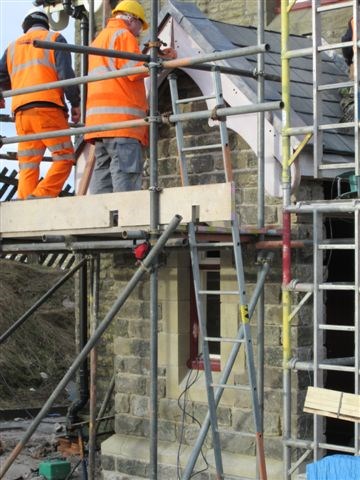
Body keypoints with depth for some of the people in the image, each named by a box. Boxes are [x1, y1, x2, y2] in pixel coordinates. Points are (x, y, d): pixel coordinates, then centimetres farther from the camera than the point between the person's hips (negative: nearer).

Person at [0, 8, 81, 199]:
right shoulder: (54, 39, 11)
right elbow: (66, 73, -2)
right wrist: (75, 103, 2)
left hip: (21, 111, 5)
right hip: (47, 107, -5)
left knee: (28, 165, 3)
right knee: (64, 157, -4)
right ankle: (41, 197, -21)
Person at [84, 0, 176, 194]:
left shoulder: (98, 39, 30)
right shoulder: (124, 35, 0)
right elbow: (134, 70, -12)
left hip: (99, 118, 9)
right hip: (121, 118, -9)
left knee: (102, 173, 3)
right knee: (126, 173, -14)